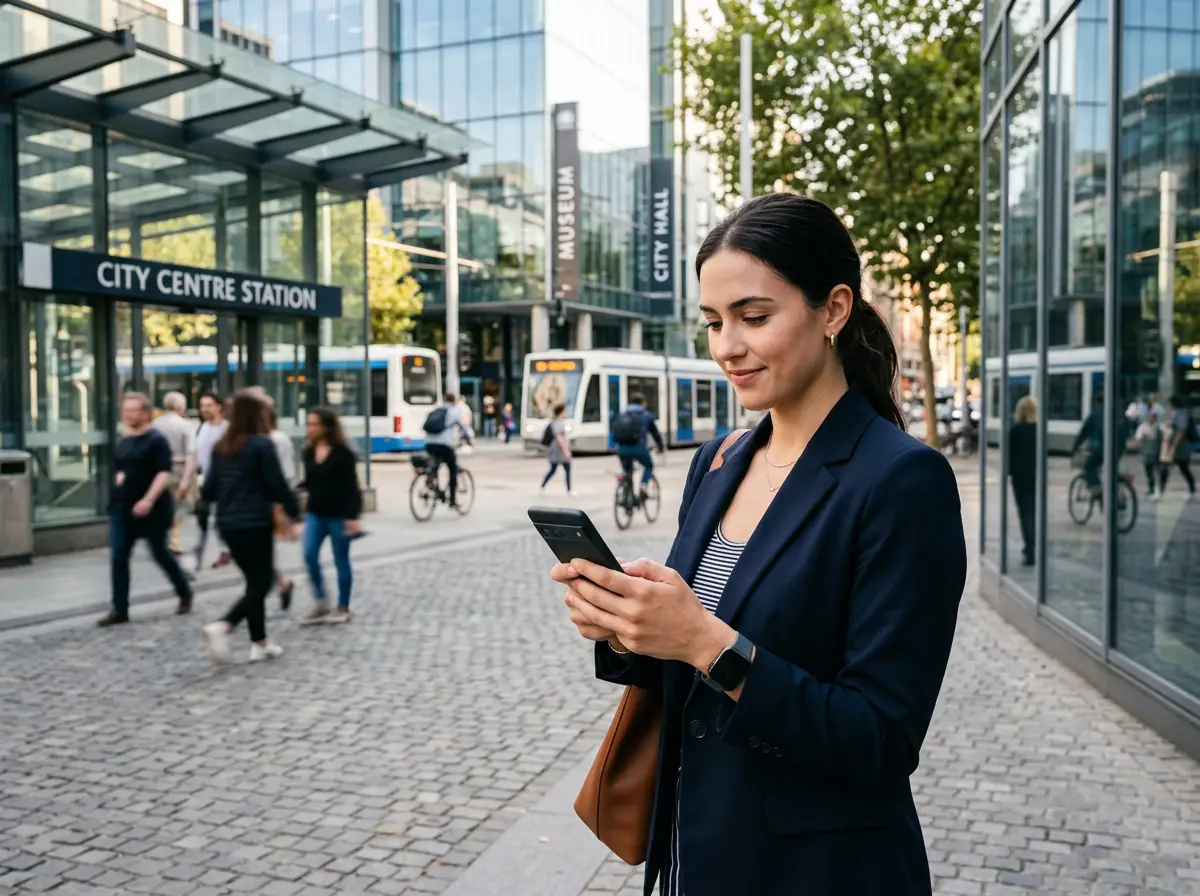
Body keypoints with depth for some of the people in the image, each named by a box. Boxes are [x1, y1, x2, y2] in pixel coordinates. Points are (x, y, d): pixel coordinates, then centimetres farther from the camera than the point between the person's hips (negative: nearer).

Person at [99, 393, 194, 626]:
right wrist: (120, 479, 4)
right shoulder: (124, 442, 11)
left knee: (161, 554, 6)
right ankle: (119, 609, 5)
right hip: (123, 509, 7)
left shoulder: (156, 440, -11)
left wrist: (148, 500, -28)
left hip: (152, 509, -7)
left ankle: (185, 594, 27)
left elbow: (164, 473, -19)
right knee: (118, 557, 0)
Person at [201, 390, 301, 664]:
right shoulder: (261, 444, -11)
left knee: (254, 581, 16)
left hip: (228, 523, 7)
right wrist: (294, 511, 3)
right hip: (255, 523, -7)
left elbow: (209, 489, 9)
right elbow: (277, 484, -11)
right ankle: (222, 627, -21)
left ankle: (259, 643, 18)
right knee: (261, 584, 0)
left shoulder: (221, 447, 8)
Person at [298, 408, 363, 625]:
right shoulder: (309, 451, 6)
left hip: (339, 515, -5)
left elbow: (351, 487, -14)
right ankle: (320, 602, 9)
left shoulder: (343, 453, -12)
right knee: (309, 556, -6)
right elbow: (310, 482, 14)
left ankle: (343, 607, 18)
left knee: (341, 561, 5)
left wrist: (352, 516, -20)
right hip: (315, 513, 5)